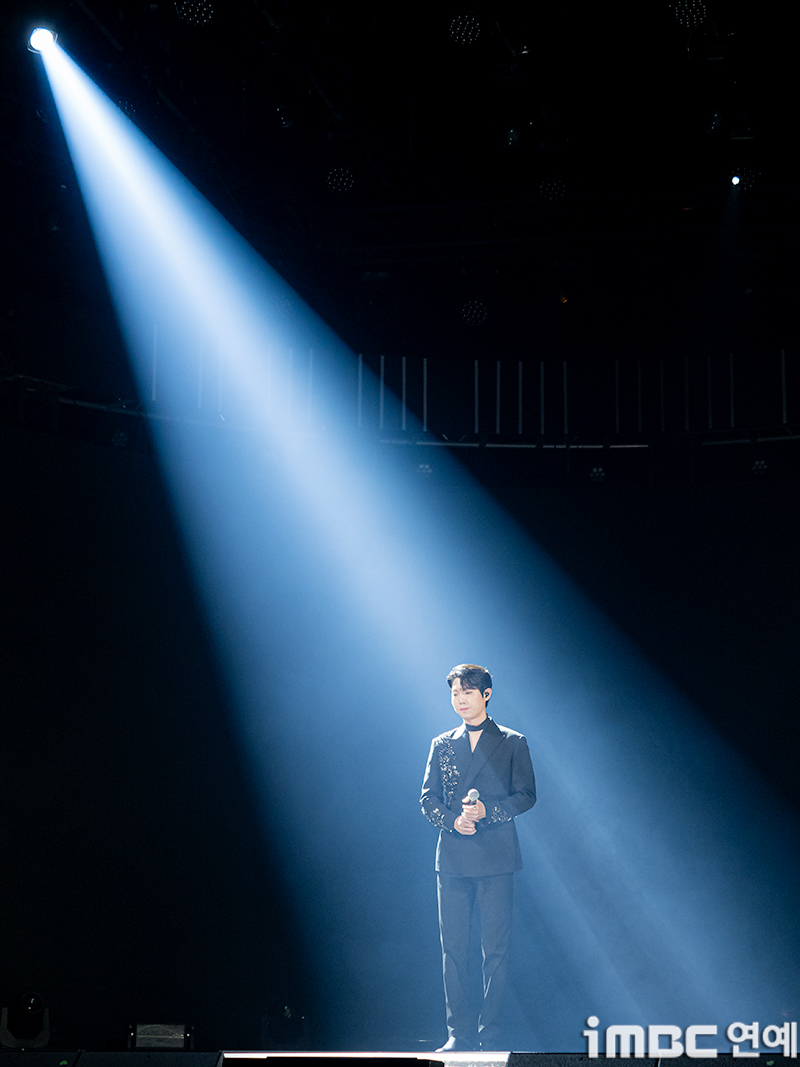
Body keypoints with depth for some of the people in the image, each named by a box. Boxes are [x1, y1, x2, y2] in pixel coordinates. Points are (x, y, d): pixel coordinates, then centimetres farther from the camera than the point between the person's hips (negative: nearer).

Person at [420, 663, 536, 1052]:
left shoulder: (512, 743, 6)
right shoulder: (442, 745, 15)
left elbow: (526, 795, 1)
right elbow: (428, 797, 9)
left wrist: (488, 811, -15)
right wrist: (452, 820, -10)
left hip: (496, 858, -3)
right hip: (452, 859, 3)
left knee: (496, 950, -3)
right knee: (453, 948, 2)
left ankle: (492, 1034, 2)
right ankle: (459, 1033, 8)